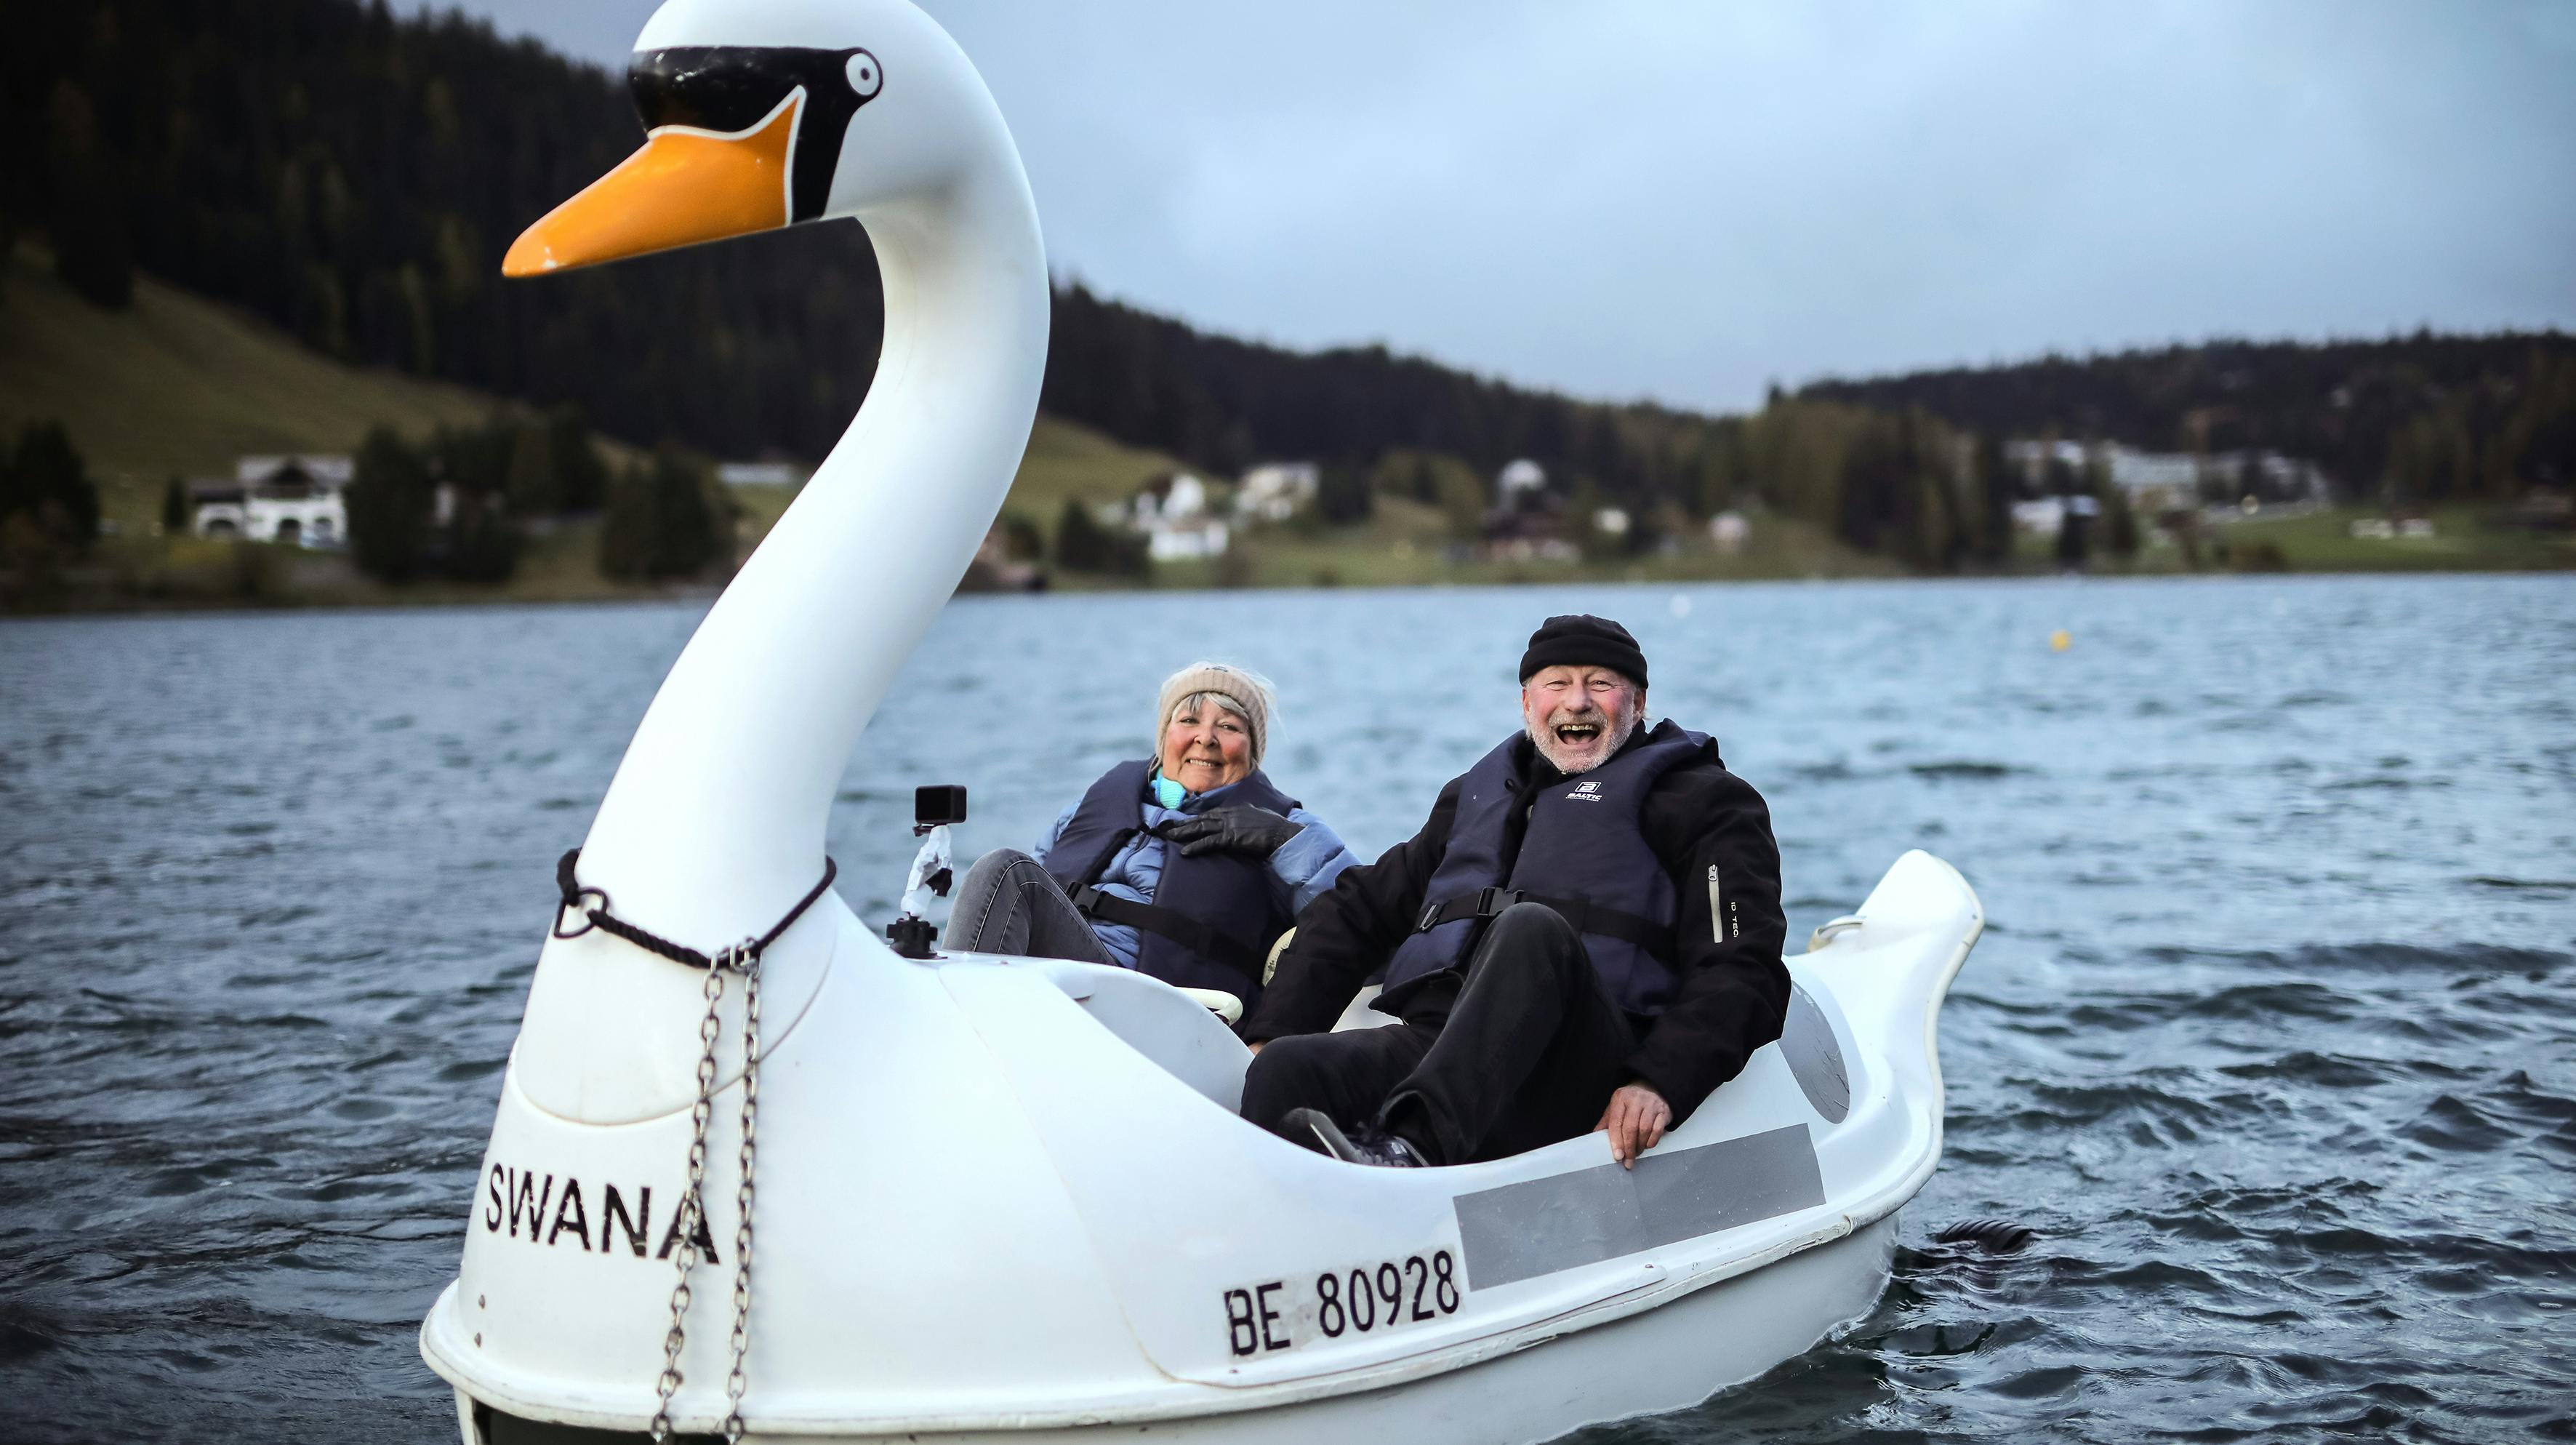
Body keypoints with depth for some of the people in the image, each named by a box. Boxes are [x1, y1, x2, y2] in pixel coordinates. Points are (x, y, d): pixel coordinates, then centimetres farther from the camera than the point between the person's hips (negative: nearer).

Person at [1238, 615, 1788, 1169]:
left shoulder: (1700, 801, 15)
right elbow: (1358, 909, 32)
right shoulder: (1476, 794, 32)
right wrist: (1268, 1035, 17)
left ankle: (1411, 1144, -53)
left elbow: (1743, 971, 1)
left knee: (1531, 929, -35)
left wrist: (1661, 1084, -16)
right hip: (1432, 1049, 5)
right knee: (1284, 1070, -24)